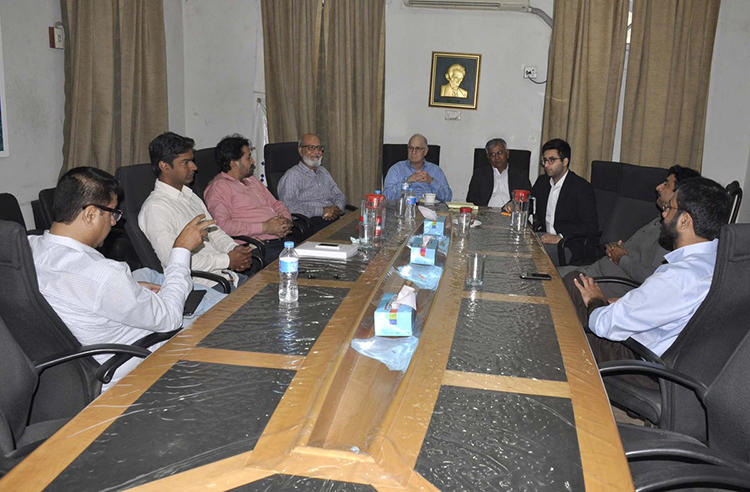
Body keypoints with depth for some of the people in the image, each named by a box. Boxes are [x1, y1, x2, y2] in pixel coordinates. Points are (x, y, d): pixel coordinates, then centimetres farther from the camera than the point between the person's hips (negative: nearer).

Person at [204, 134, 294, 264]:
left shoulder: (252, 180, 25)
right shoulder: (218, 187, -3)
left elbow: (276, 204, 29)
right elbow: (222, 225, -17)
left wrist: (286, 220, 4)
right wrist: (264, 227, -16)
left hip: (283, 238, 8)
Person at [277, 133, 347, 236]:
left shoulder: (323, 172, 26)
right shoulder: (292, 175, 2)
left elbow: (339, 196, 25)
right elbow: (289, 206, -11)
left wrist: (337, 208, -1)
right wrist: (322, 211, -14)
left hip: (335, 219, 7)